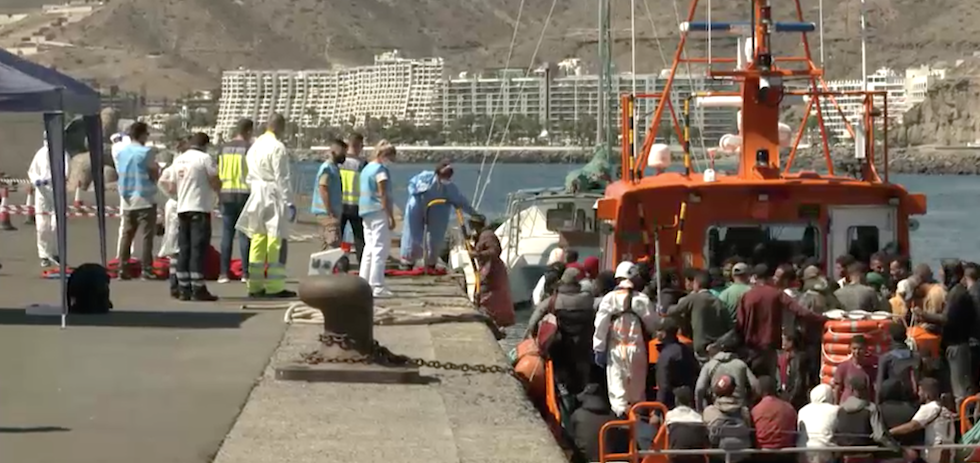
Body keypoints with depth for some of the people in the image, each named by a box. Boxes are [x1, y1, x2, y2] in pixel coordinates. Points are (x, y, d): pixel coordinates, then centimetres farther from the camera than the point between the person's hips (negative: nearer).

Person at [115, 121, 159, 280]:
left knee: (127, 235, 9)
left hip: (127, 200, 6)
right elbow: (155, 176, -10)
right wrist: (157, 168, 9)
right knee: (147, 235, -2)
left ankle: (123, 270, 6)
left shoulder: (121, 152, 8)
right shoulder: (146, 152, -12)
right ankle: (146, 270, -5)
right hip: (145, 199, -6)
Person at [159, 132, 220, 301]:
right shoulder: (205, 158, -7)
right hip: (200, 210, -7)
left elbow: (171, 188, 16)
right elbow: (216, 184, -9)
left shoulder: (178, 160, 13)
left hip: (182, 209, 7)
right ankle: (198, 290, -8)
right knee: (198, 249, -6)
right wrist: (218, 186, 12)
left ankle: (184, 289, 8)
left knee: (183, 250, 9)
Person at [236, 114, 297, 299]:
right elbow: (282, 178, -15)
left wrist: (255, 194, 19)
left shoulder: (254, 146, 12)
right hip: (273, 196, -8)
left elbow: (249, 175, 14)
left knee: (257, 241, 10)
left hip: (256, 196, 8)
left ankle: (255, 285, 12)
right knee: (274, 241, -6)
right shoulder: (277, 147, -12)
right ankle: (274, 287, -6)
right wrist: (289, 202, -12)